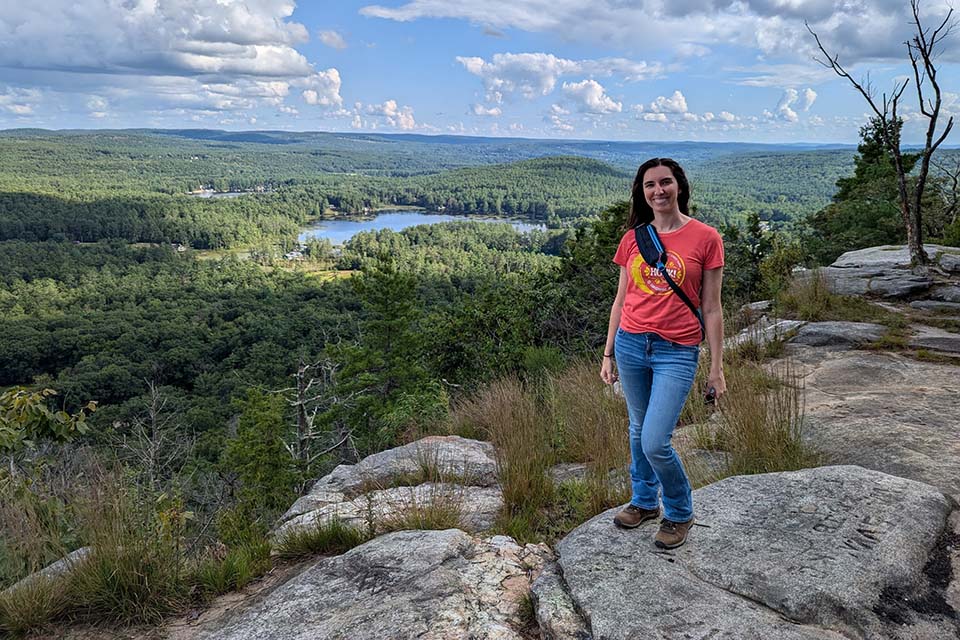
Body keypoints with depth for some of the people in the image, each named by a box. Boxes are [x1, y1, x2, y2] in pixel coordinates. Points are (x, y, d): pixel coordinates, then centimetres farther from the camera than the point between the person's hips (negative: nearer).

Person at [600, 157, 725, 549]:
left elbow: (711, 308, -2)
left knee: (655, 443, -9)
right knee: (638, 430, 16)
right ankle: (644, 501, 38)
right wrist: (608, 353, 11)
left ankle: (679, 513, 18)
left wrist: (716, 368, -2)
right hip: (631, 344, 4)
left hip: (676, 352, -4)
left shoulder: (705, 238, -4)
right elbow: (621, 299, 11)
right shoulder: (633, 238, 5)